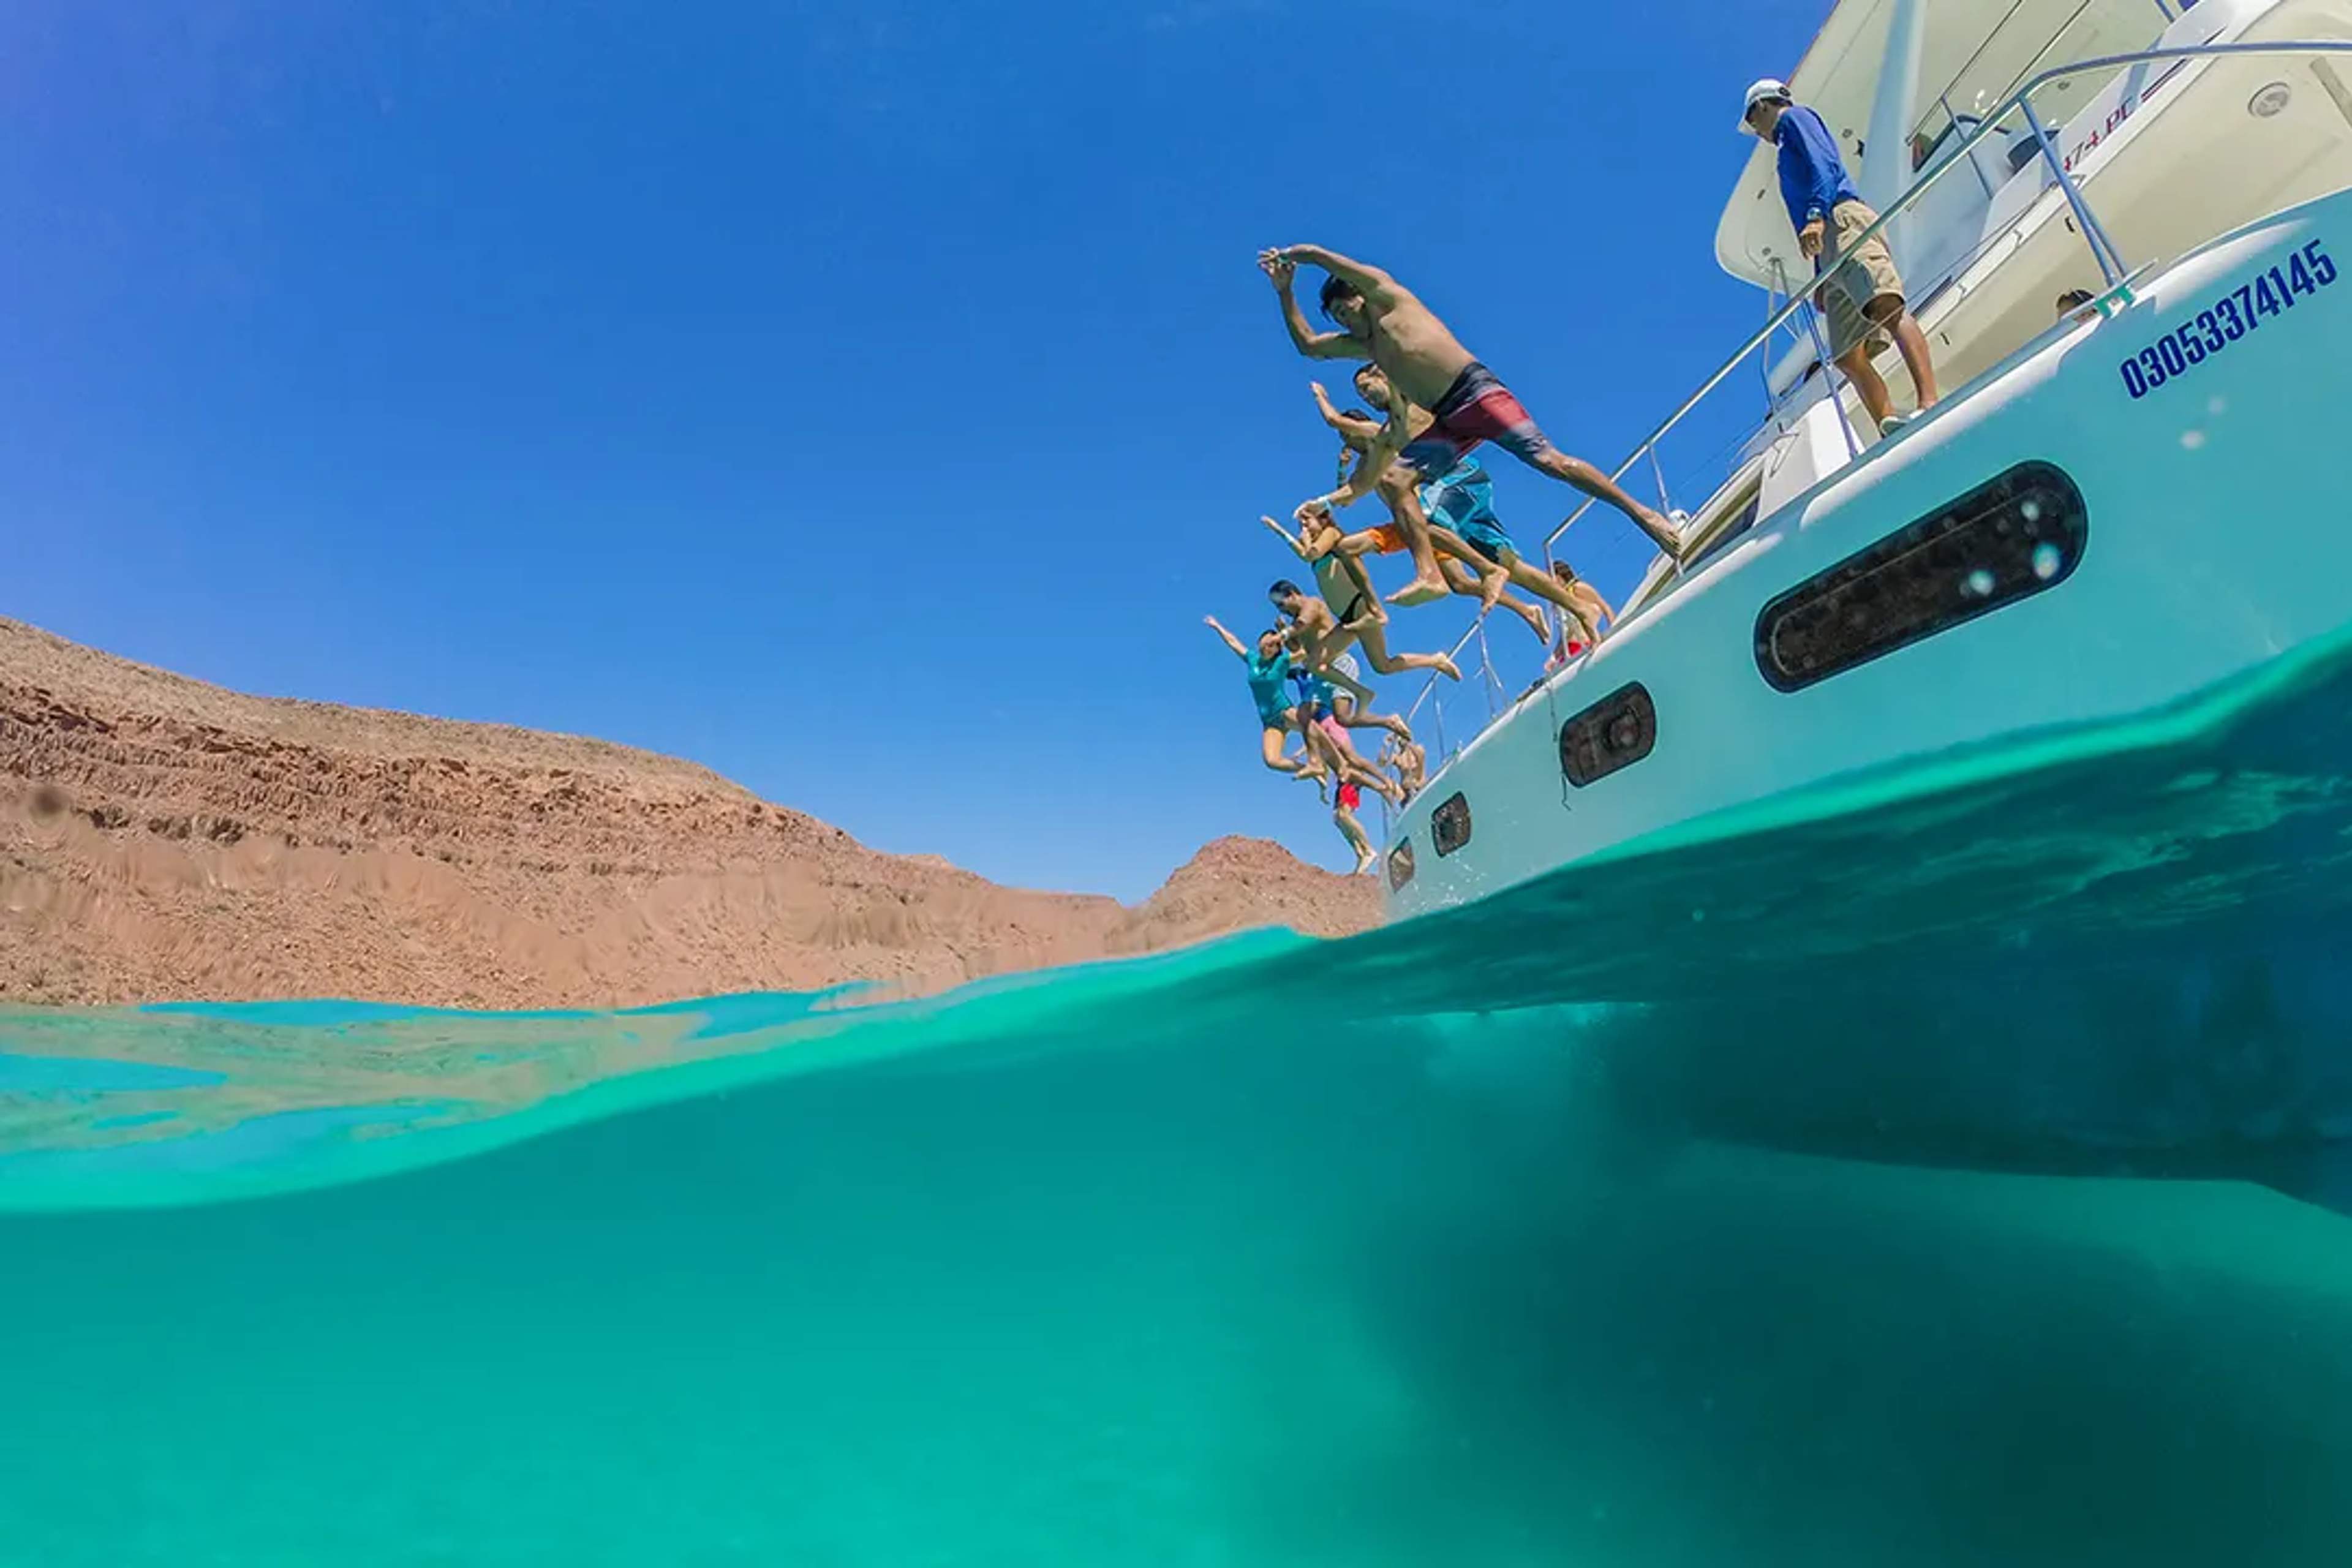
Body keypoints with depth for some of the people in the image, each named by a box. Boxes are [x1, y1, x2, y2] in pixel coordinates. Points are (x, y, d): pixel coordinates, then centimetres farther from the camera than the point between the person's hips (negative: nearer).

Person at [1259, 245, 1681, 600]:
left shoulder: (1388, 296, 11)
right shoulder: (1362, 344, 28)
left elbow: (1317, 255, 9)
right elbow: (1307, 344, 31)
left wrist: (1287, 254, 24)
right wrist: (1285, 291, 26)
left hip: (1476, 390, -7)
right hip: (1448, 421, 7)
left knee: (1549, 460, -19)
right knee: (1391, 479, -9)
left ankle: (1642, 513, -13)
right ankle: (1429, 575, -20)